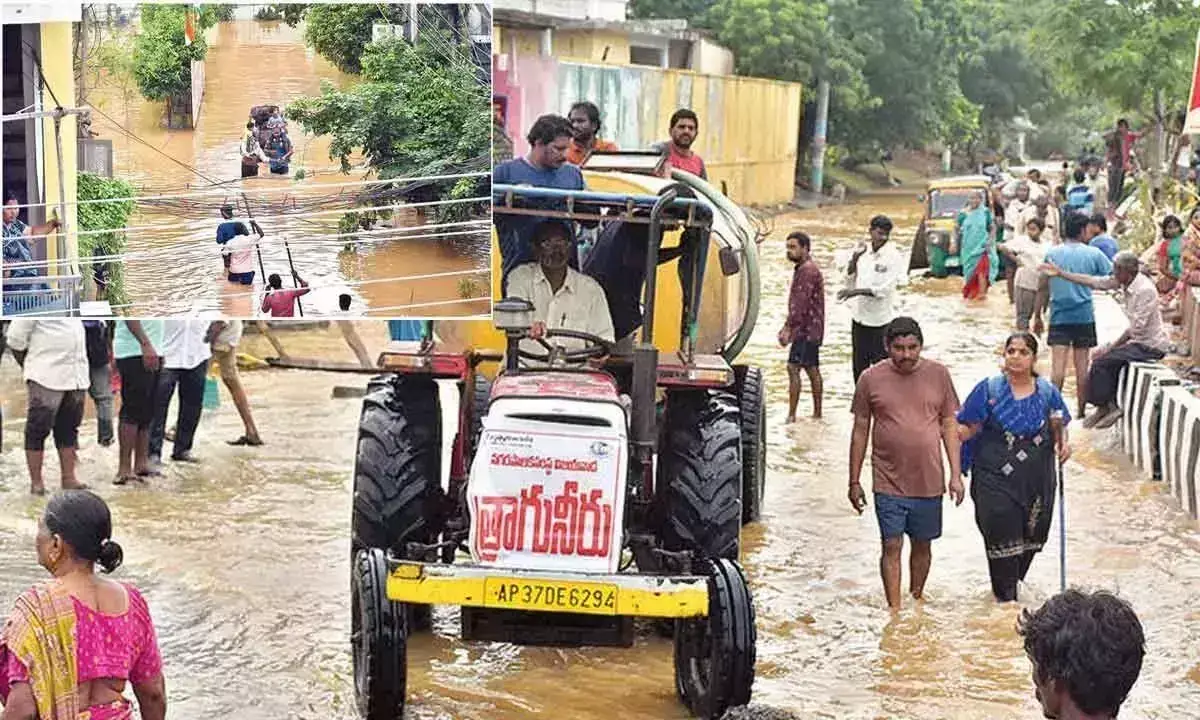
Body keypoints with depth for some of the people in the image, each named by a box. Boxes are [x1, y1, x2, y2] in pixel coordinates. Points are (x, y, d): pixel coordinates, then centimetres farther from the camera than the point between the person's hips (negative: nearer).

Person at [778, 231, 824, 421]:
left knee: (793, 368, -13)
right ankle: (817, 413, 17)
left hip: (806, 329, -11)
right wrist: (787, 327, 21)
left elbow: (800, 304, -23)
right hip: (809, 329, 11)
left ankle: (791, 415, -14)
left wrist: (788, 329, -26)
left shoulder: (808, 271, -16)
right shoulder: (803, 269, 16)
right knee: (812, 370, 12)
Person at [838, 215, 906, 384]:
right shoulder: (862, 252, 4)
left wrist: (856, 292, -20)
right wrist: (854, 259, -8)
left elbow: (884, 290, -16)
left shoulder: (894, 257, -11)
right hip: (859, 317, 5)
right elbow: (850, 283, 6)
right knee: (859, 366, 14)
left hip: (881, 321, -5)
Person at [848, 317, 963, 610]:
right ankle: (894, 610, 3)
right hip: (889, 483, -2)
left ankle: (916, 600, 31)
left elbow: (950, 426, 6)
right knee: (892, 546, -3)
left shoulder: (938, 374, 0)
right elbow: (860, 431, 3)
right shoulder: (871, 379, -4)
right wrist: (854, 482, 3)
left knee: (923, 545, 13)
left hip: (929, 481, 2)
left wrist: (956, 475, 1)